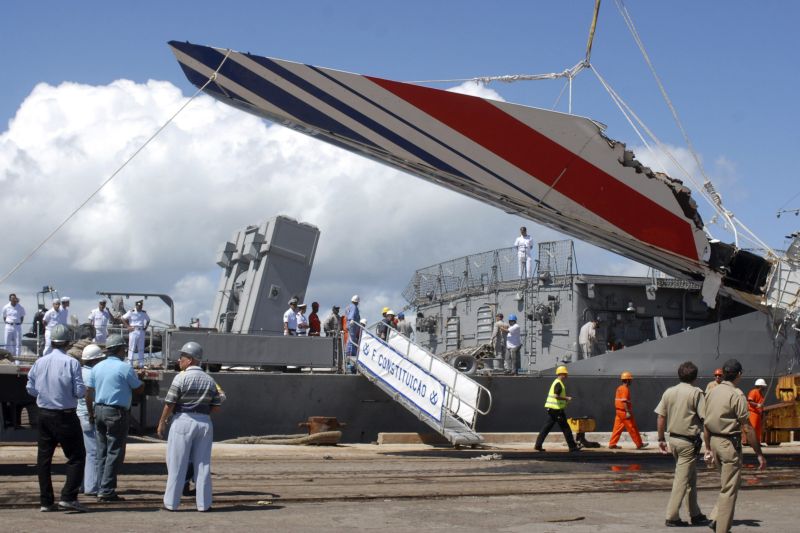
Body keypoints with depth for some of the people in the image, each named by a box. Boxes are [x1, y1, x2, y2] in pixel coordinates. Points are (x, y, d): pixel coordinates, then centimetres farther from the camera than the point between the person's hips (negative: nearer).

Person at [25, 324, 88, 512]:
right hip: (65, 416, -5)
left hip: (44, 414, 5)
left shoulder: (39, 362, 3)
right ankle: (68, 497, -10)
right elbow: (80, 391, -14)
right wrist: (84, 390, 8)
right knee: (76, 456, 2)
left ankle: (46, 502, 12)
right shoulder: (71, 363, -12)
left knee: (44, 458, 11)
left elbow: (31, 388, 7)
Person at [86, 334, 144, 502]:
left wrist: (91, 413, 19)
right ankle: (107, 491, -7)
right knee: (115, 453, -4)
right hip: (117, 413, -7)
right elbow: (139, 388, -2)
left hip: (99, 411, 7)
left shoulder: (97, 367, 9)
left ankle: (101, 489, 14)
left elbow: (89, 393, 10)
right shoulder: (125, 368, -10)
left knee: (102, 452, 12)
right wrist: (138, 379, 19)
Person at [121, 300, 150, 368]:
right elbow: (123, 318, -3)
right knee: (132, 348, -4)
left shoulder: (144, 313, 9)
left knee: (141, 348, 7)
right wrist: (128, 326, -8)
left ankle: (141, 364, 13)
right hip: (133, 331, -5)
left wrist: (145, 327, 10)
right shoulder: (131, 312, -5)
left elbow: (148, 320, 25)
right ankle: (130, 363, -1)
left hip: (141, 331, 5)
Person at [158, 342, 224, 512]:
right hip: (204, 422, 4)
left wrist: (162, 423, 2)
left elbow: (169, 404, -9)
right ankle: (203, 503, 10)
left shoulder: (181, 378, -9)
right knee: (203, 464, 9)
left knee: (177, 464, 4)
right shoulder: (210, 380, 7)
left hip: (183, 421, -4)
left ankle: (171, 502, 9)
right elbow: (216, 407, 7)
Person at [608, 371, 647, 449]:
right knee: (632, 428, -2)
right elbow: (624, 401, -22)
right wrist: (628, 412, -25)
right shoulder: (625, 389, -15)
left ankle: (612, 444, 6)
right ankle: (639, 444, 4)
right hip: (624, 412, -9)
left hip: (619, 411, 9)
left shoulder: (619, 388, 15)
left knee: (618, 428, 9)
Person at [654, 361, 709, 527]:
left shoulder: (668, 392, 5)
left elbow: (661, 418, 7)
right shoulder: (696, 393, -11)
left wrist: (661, 439, 15)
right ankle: (672, 517, 0)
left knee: (691, 478, 17)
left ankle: (695, 514, 23)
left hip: (673, 439, 6)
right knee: (682, 479, -1)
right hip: (689, 441, -6)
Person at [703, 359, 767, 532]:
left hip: (714, 440, 8)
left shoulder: (712, 392, 8)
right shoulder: (737, 395, -14)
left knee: (726, 484, 22)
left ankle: (715, 519, 14)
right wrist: (759, 453, -10)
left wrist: (709, 448, 20)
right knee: (729, 489, 1)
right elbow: (747, 428, -16)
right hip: (730, 443, -8)